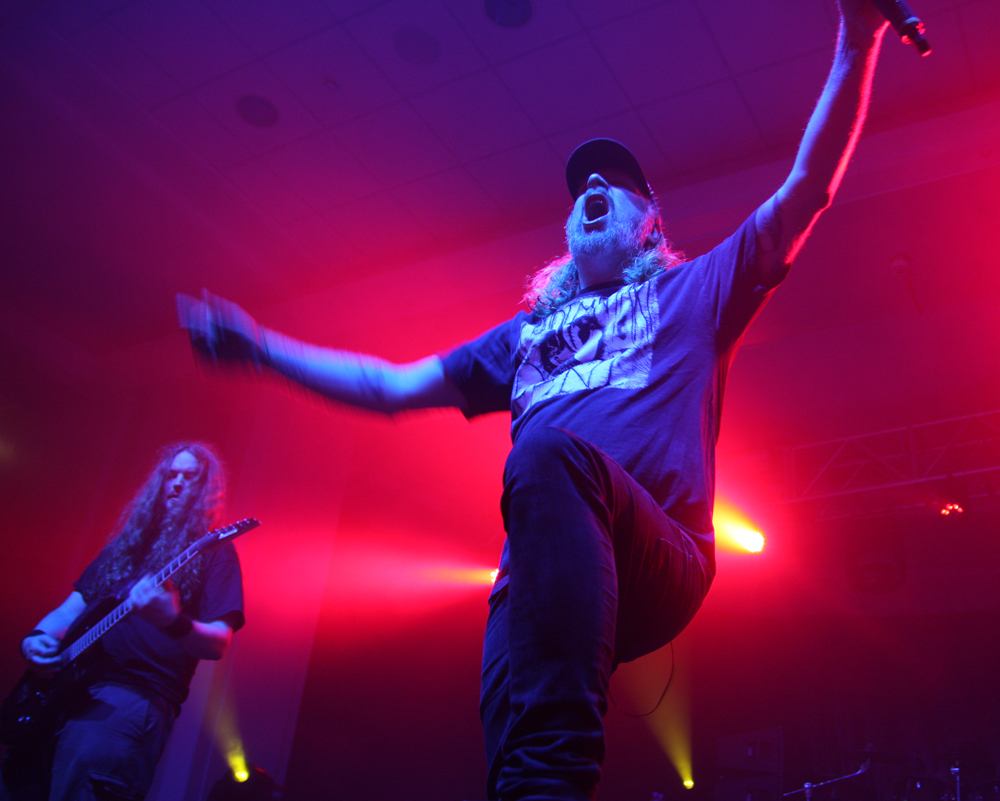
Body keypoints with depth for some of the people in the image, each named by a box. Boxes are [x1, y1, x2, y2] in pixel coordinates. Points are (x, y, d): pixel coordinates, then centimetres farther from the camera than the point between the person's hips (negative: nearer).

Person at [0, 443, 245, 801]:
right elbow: (74, 606, 24)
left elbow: (218, 644, -8)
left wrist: (172, 621, -28)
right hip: (70, 682, 6)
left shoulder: (214, 553, 3)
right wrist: (37, 638, 3)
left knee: (87, 758, -31)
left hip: (141, 692, -5)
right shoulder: (127, 543, 21)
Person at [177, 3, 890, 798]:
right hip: (534, 579, 4)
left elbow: (805, 190, 14)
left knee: (552, 452, -35)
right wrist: (261, 345, 28)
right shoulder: (526, 333, 31)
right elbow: (392, 386, 31)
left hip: (660, 565, -3)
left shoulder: (693, 291, 23)